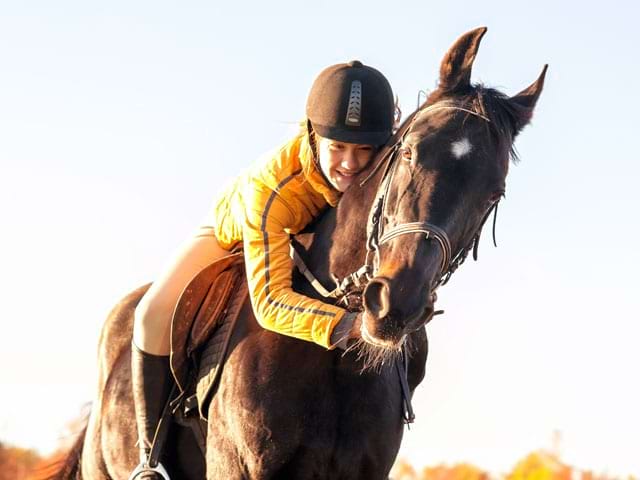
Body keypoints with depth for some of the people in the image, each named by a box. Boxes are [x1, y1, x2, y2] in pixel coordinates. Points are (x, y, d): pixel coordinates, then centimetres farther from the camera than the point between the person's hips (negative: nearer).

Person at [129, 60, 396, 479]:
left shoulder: (389, 156, -37)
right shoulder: (268, 189, -49)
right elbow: (271, 303, -55)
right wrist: (351, 326, -70)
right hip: (233, 236, -4)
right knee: (155, 314, -24)